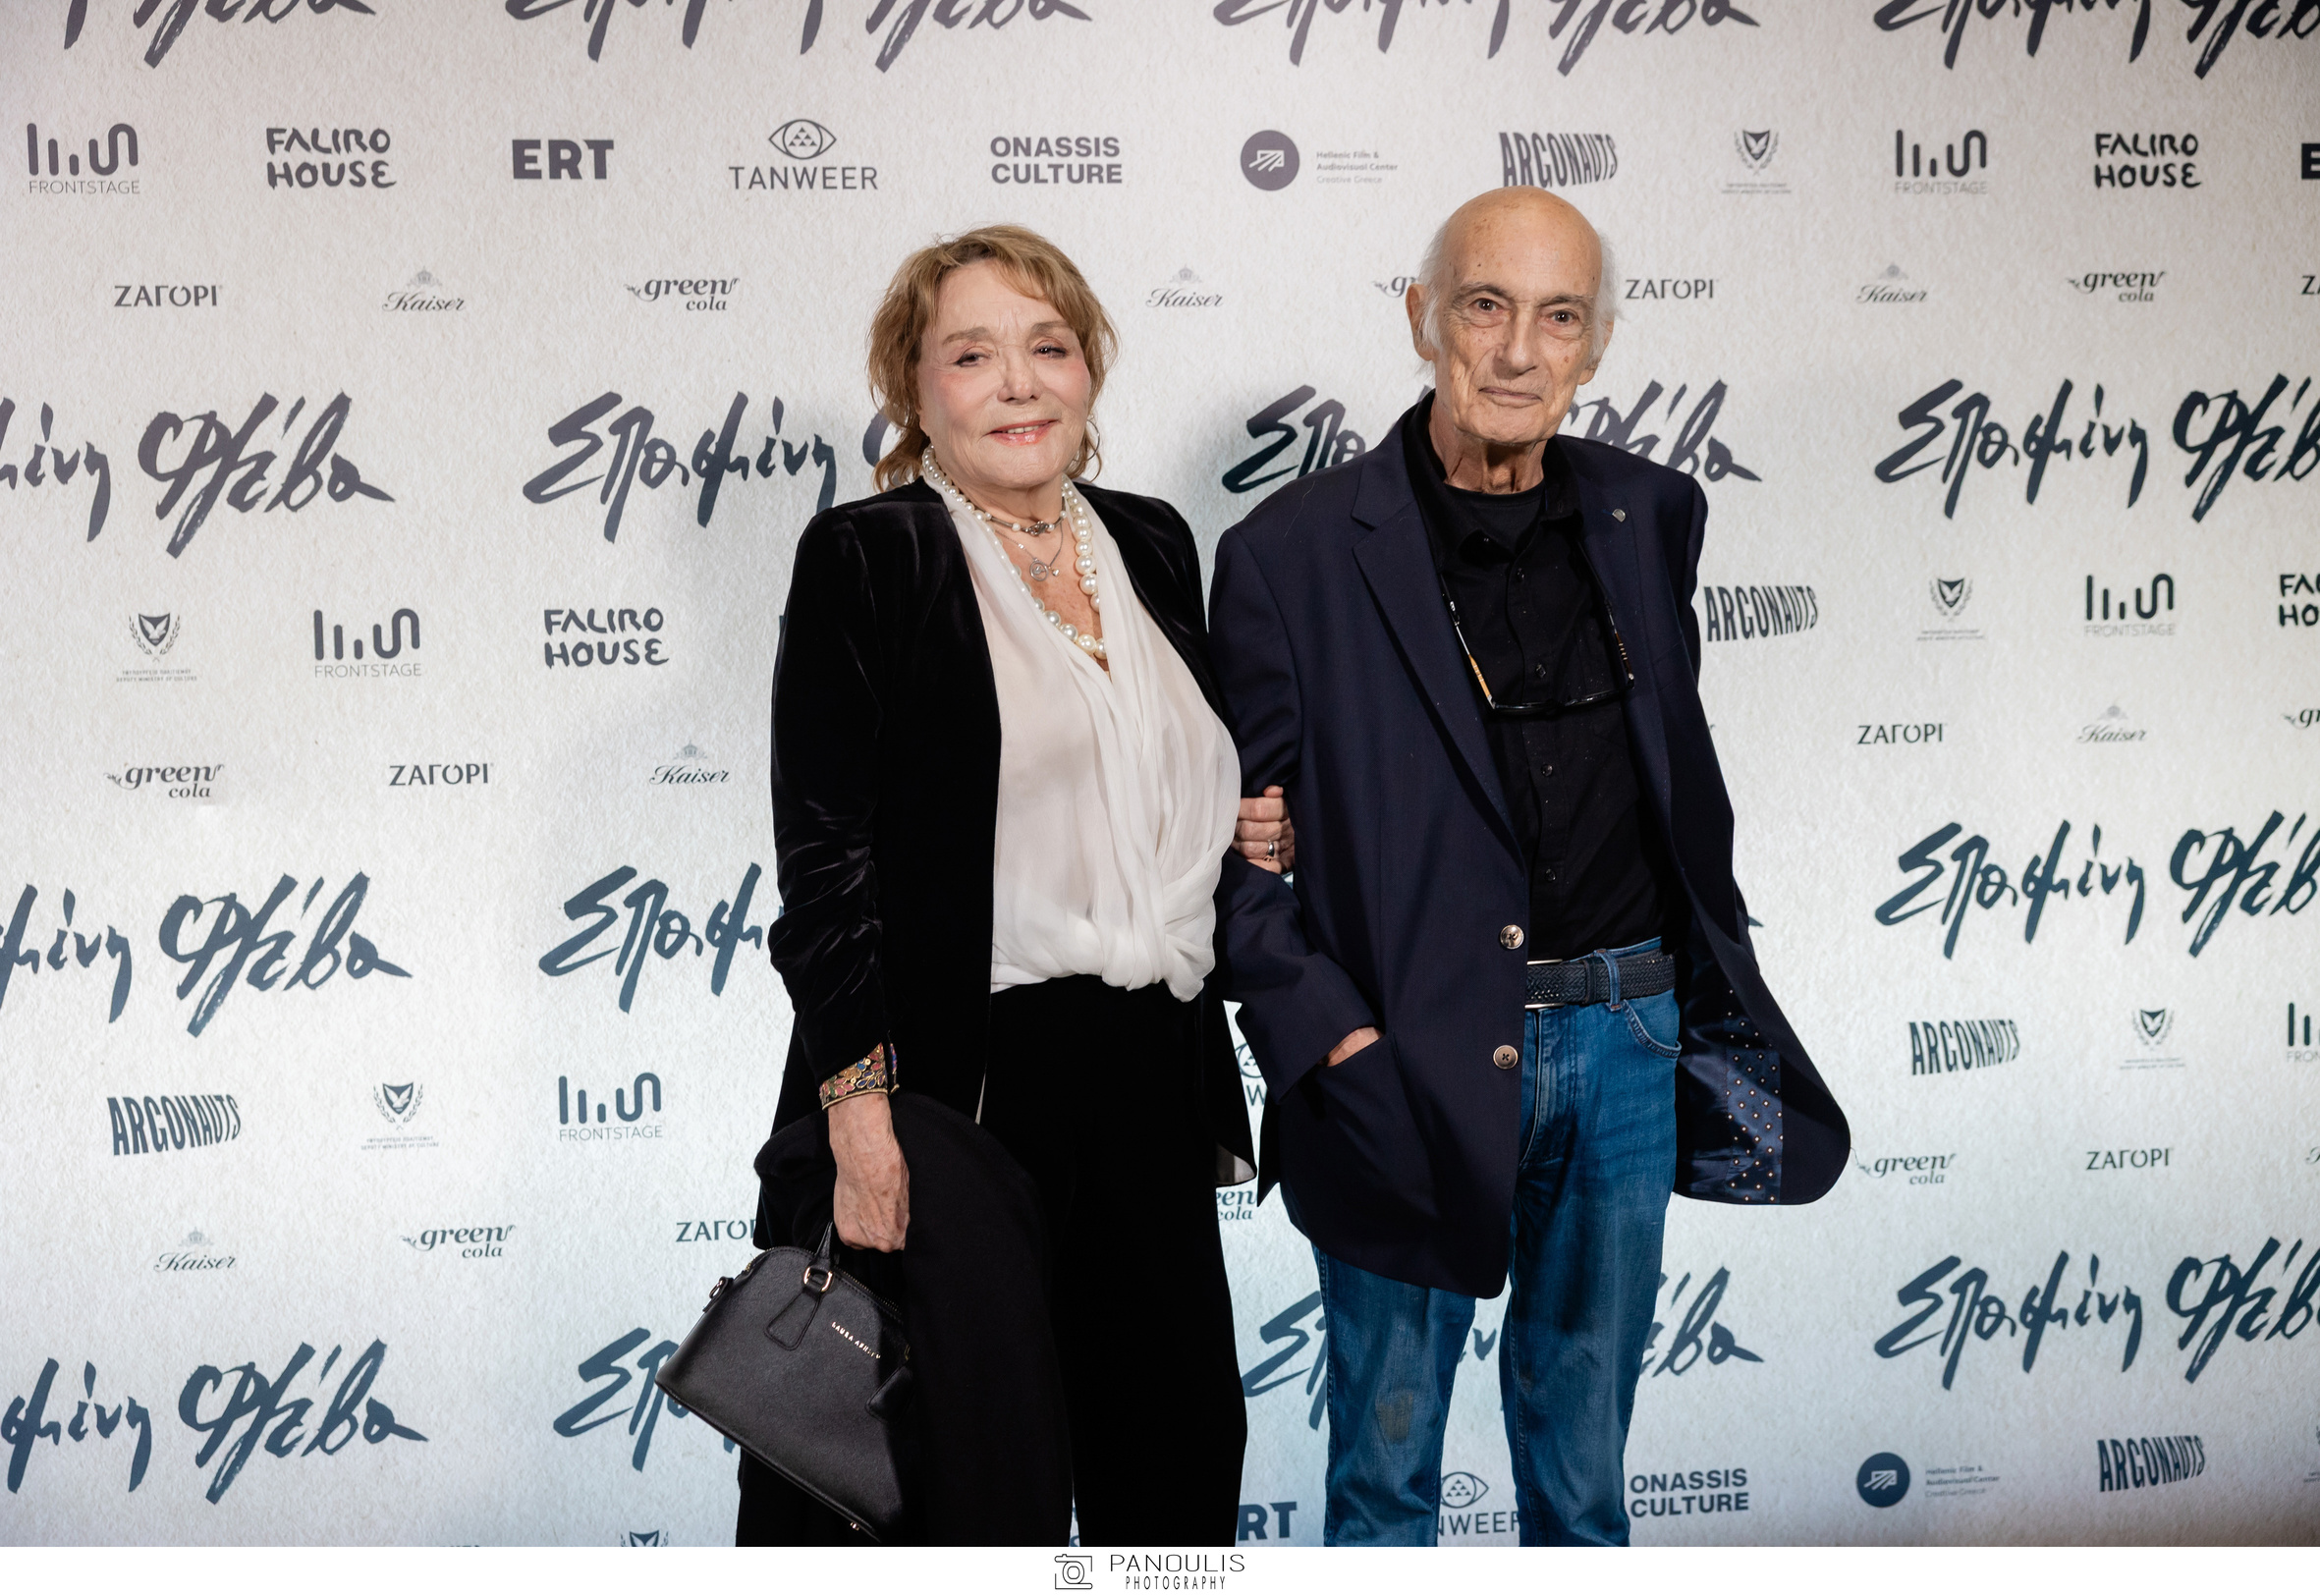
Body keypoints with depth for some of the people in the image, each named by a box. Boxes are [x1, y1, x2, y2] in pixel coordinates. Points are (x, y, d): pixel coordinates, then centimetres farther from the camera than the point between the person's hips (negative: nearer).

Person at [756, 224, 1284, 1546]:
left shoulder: (1154, 544, 12)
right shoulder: (864, 559, -5)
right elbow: (826, 854, -10)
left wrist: (1253, 832, 3)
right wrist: (857, 1102, -16)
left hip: (1155, 1074, 6)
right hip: (964, 1075, -5)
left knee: (1186, 1439, 11)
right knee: (979, 1464, 5)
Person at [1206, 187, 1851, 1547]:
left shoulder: (1649, 516, 6)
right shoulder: (1296, 553, -8)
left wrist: (1712, 982, 9)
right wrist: (1331, 1041, -15)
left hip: (1626, 1040, 4)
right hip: (1412, 1064, -4)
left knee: (1585, 1441, 19)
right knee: (1387, 1452, 11)